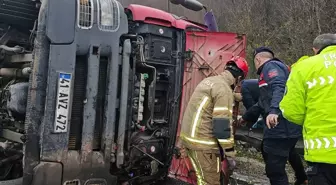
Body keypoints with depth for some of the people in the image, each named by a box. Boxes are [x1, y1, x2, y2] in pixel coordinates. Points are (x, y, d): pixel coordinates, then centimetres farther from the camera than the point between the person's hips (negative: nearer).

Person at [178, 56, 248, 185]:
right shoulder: (224, 89, -17)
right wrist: (230, 154, -13)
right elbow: (222, 125, -20)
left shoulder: (209, 81, 13)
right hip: (202, 142, -10)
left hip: (190, 136, 10)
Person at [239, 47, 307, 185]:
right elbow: (263, 102, 37)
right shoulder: (270, 69, 28)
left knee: (275, 170, -9)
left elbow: (280, 87, -24)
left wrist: (274, 111, -39)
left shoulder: (271, 66, -2)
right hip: (284, 125, 11)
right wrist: (246, 116, 45)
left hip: (281, 125, -11)